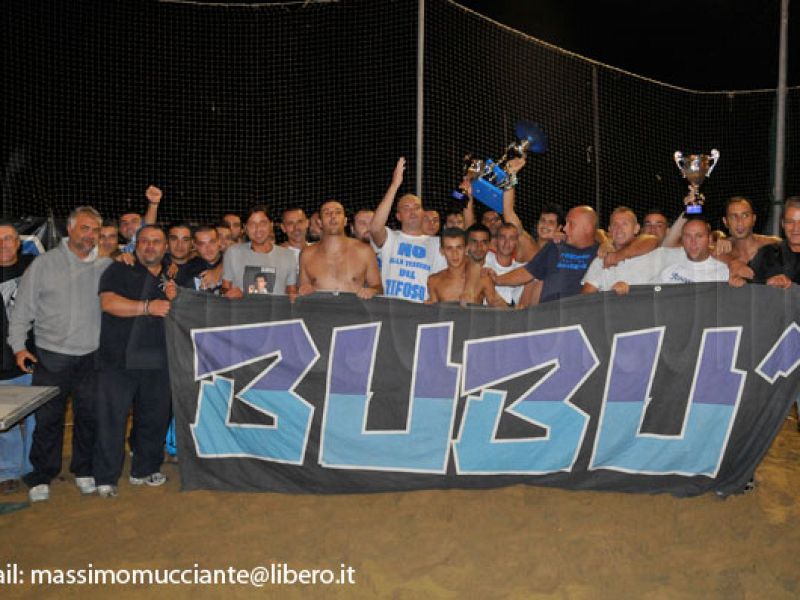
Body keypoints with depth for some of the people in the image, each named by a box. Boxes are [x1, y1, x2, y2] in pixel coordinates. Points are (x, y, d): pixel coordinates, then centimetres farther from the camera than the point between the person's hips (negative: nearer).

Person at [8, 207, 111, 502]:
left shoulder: (105, 265, 4)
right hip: (52, 356, -2)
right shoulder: (44, 264, -2)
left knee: (89, 417, 11)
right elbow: (22, 308, 1)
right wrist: (18, 346, -4)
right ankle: (41, 477, 21)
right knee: (47, 419, 5)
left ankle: (84, 470, 29)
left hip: (91, 357, 2)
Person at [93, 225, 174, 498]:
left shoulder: (173, 278, 15)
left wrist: (174, 299, -5)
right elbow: (108, 302, -15)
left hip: (156, 362, 4)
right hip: (118, 360, -4)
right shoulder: (120, 270, 1)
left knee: (154, 418, 10)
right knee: (112, 418, -1)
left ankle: (144, 470, 26)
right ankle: (106, 478, 11)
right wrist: (147, 307, -22)